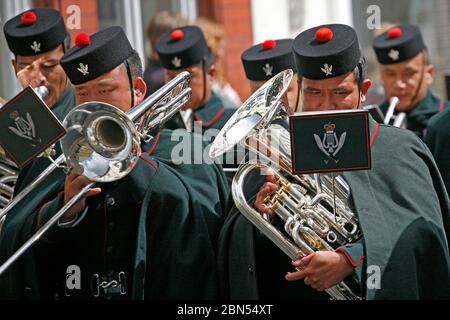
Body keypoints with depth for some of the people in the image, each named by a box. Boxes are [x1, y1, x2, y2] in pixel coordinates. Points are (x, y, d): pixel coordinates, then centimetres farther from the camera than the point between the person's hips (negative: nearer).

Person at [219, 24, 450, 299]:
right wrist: (262, 214, -19)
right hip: (295, 292, 3)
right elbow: (239, 242, 1)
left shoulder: (398, 149, -5)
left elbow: (419, 231, -19)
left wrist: (349, 260, -31)